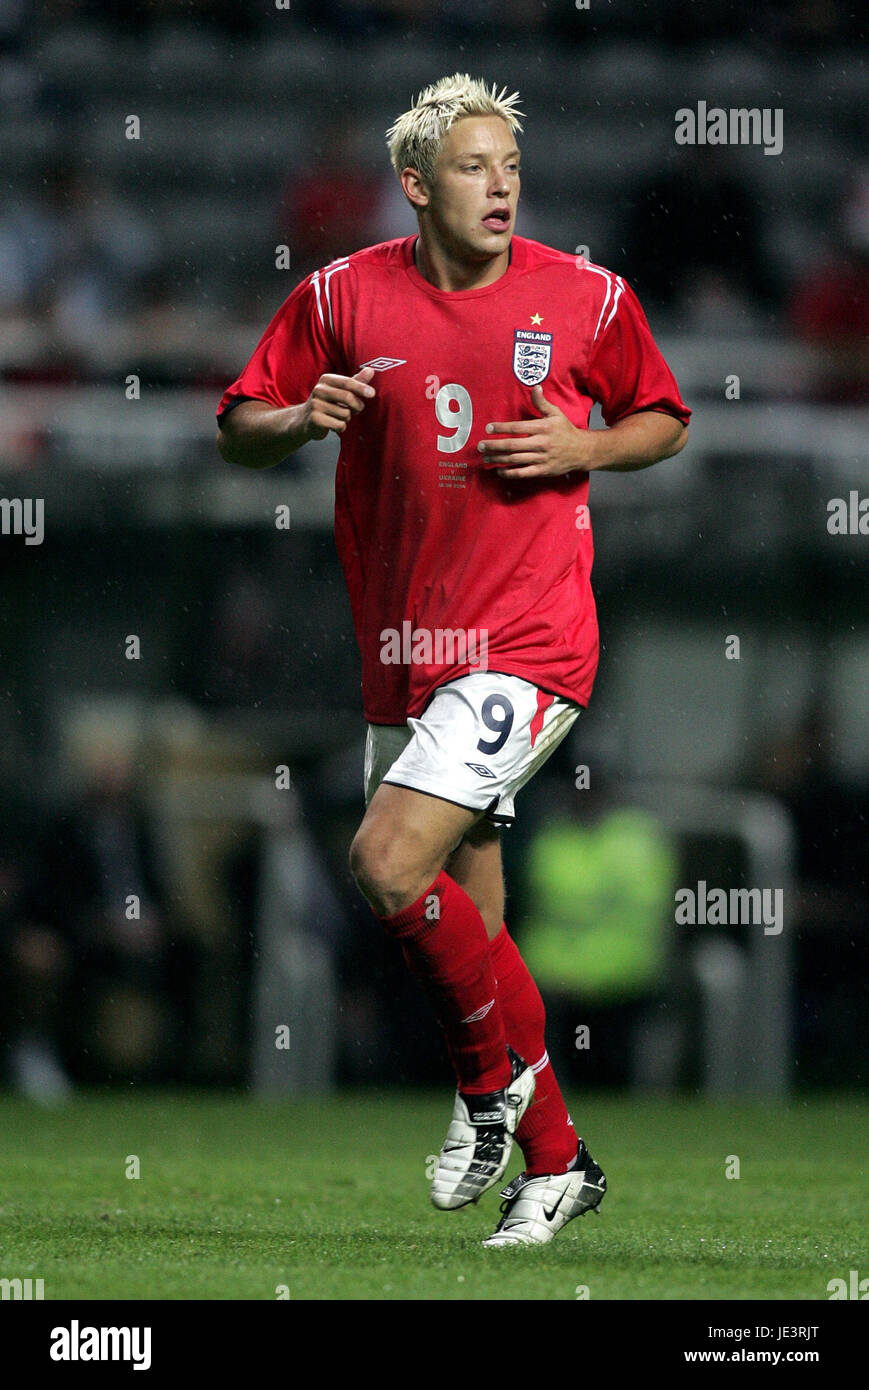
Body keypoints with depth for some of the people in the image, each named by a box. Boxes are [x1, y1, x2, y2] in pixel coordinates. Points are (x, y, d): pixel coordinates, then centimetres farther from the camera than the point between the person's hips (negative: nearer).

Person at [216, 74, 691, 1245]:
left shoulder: (588, 299, -2)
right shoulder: (342, 298, 2)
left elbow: (665, 422, 13)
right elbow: (236, 433, 8)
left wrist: (584, 448, -8)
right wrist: (300, 420, -14)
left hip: (527, 645, -4)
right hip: (402, 654, 4)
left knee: (387, 861, -21)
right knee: (463, 918, 10)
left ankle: (496, 1070, 2)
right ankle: (553, 1159, 24)